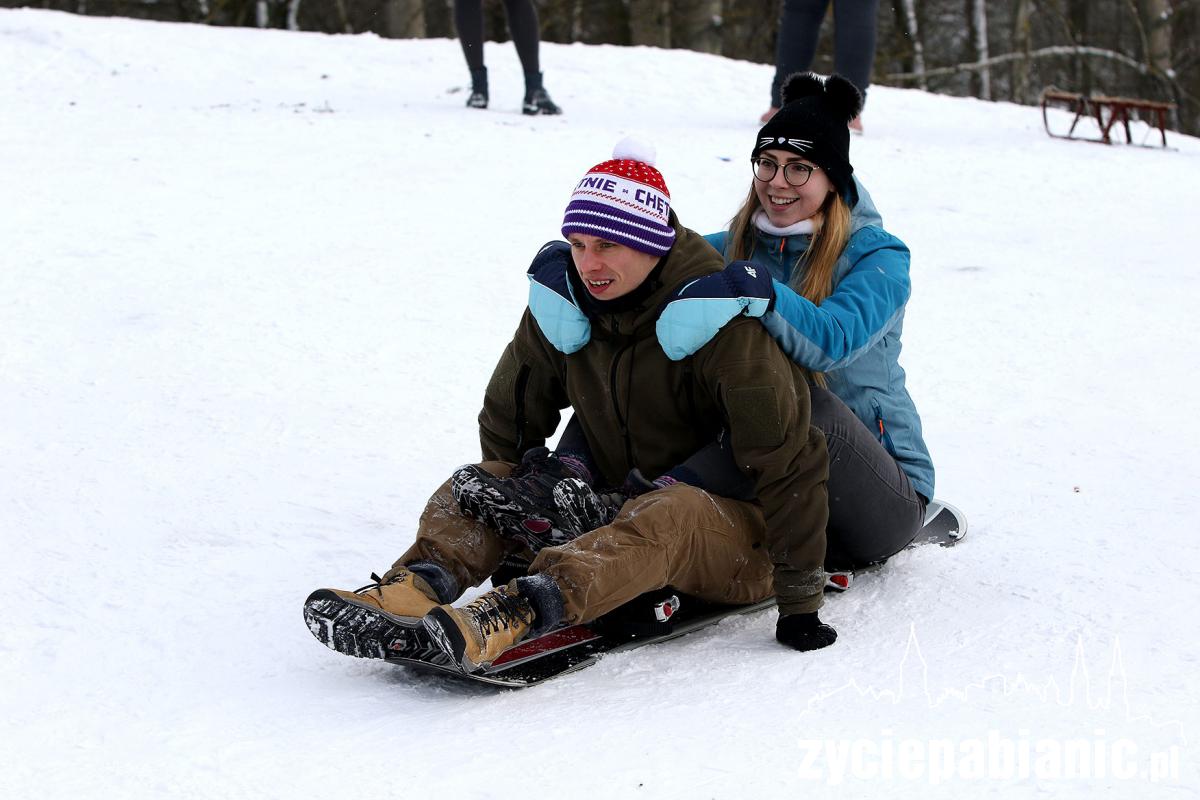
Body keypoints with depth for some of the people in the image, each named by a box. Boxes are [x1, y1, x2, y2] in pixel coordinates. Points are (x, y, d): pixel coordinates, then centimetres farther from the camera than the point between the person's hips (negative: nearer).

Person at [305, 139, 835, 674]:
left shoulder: (719, 322, -20)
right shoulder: (563, 300, -3)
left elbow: (789, 464, -19)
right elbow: (509, 421, 12)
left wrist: (800, 600, -19)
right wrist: (509, 507, 8)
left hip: (732, 547, -6)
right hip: (615, 512, 6)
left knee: (671, 513, -39)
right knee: (475, 487, -8)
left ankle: (517, 611, -56)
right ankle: (416, 590, -35)